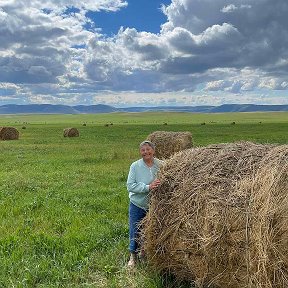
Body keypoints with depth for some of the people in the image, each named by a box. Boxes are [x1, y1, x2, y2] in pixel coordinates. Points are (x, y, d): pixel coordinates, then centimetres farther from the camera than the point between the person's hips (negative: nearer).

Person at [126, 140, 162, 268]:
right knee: (135, 232, 6)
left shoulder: (161, 165, -7)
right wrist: (148, 187, -29)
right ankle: (133, 256, 28)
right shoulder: (135, 166, -11)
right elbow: (130, 185, -18)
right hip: (137, 206, -1)